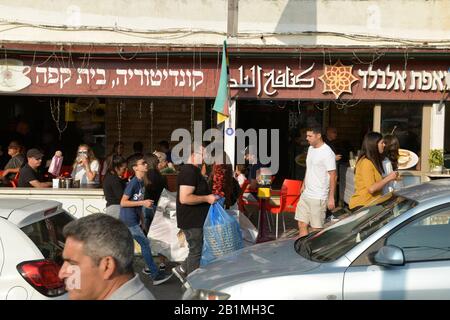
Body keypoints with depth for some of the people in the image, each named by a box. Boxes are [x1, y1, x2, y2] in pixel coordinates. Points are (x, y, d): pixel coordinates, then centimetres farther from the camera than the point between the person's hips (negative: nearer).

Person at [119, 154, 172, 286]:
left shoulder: (141, 182, 9)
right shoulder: (133, 183, -18)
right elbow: (123, 202, -19)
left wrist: (141, 217, 20)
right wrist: (143, 203, -23)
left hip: (134, 219, 9)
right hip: (129, 220, -9)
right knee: (145, 243, -8)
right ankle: (156, 275, -6)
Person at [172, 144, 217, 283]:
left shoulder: (193, 170, 13)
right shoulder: (189, 172, -21)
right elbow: (184, 198, -28)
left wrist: (209, 197, 15)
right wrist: (207, 198, -23)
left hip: (196, 220, 10)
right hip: (192, 221, -10)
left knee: (197, 249, 18)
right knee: (196, 251, 2)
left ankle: (181, 270, 26)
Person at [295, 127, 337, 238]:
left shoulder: (327, 153, -16)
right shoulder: (310, 148, 10)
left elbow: (333, 176, -17)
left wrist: (331, 198, -18)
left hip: (318, 197, -8)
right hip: (305, 195, 8)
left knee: (316, 228, -2)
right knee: (302, 224, 11)